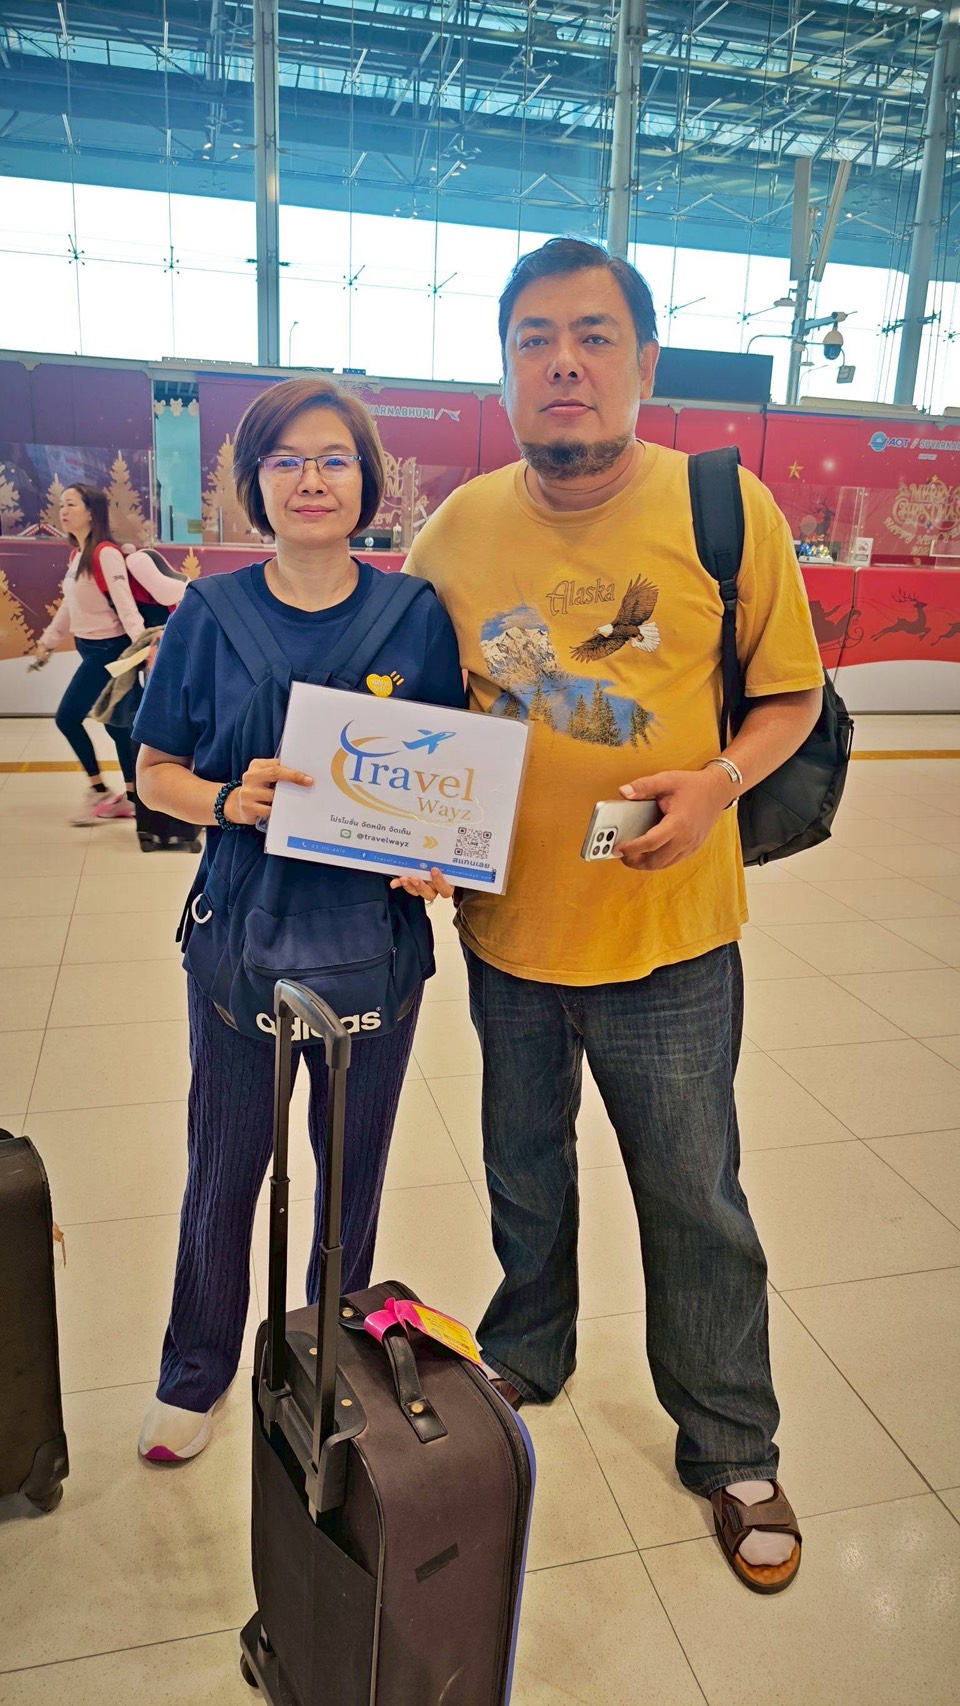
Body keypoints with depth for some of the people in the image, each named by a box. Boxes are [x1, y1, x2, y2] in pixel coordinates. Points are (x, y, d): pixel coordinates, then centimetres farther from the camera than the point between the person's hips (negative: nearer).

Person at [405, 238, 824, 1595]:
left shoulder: (728, 509, -9)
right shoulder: (458, 529, -1)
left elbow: (789, 695, -2)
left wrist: (720, 780, -21)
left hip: (666, 931, -2)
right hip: (507, 924, 3)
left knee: (696, 1203, 12)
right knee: (525, 1175, 23)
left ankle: (733, 1451, 37)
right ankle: (526, 1359, 51)